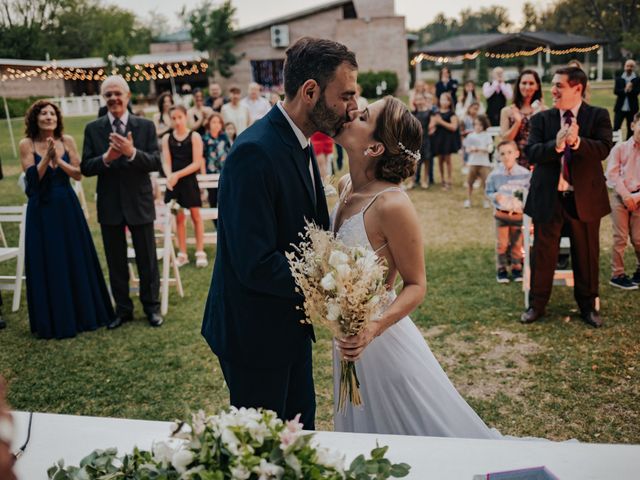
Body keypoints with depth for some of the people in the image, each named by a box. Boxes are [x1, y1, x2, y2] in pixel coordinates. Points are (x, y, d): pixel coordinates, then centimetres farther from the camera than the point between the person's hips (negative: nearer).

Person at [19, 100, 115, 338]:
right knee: (47, 264, 2)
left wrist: (58, 160, -15)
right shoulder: (27, 144, -3)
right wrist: (47, 156, -20)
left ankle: (83, 313, 24)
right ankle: (53, 321, 14)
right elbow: (32, 178, -11)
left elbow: (78, 174, -1)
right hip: (41, 210, -2)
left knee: (76, 259, 8)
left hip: (67, 206, 2)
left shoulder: (67, 140, 2)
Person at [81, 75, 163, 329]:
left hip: (139, 202, -1)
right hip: (109, 205, 2)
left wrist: (132, 153, -26)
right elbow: (85, 167, -3)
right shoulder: (93, 129, 1)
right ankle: (122, 309, 26)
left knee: (147, 259, 9)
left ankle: (152, 307, 24)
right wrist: (106, 158, -22)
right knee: (116, 261, 12)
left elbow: (156, 163, -9)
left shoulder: (146, 126, -2)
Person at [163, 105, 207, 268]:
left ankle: (200, 252, 7)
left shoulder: (194, 136, -4)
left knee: (195, 215, 2)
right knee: (178, 217, 7)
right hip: (174, 182, 3)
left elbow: (197, 163, -10)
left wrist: (178, 175, -19)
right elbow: (167, 162, -2)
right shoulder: (167, 138, 4)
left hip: (189, 180, -2)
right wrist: (169, 176, -22)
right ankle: (182, 254, 13)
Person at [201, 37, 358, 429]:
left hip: (290, 325, 9)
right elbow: (256, 264, -29)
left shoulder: (300, 145, 5)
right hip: (255, 333, -9)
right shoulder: (255, 153, -26)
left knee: (301, 432, 22)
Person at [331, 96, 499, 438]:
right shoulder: (345, 187, -2)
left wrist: (374, 328, -31)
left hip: (381, 337, -7)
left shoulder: (392, 204, -25)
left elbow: (416, 286, -17)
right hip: (348, 335, 7)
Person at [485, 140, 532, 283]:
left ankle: (516, 268, 26)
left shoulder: (525, 173, -7)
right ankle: (501, 269, 18)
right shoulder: (495, 174, -7)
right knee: (502, 243, 5)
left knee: (517, 243, 11)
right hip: (501, 213, 0)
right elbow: (488, 191, 1)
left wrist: (525, 194, -21)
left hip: (518, 213, 1)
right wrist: (495, 196, -18)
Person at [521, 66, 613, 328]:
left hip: (585, 197, -1)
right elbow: (531, 153, -10)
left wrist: (577, 142, -32)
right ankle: (537, 304, 22)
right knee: (543, 253, 8)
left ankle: (588, 306, 27)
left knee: (586, 254, 11)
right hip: (548, 196, 1)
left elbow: (604, 149, -15)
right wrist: (556, 144, -28)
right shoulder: (541, 119, 2)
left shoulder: (598, 116, -1)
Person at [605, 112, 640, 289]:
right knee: (620, 237, -2)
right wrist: (625, 195, -11)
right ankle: (617, 274, 6)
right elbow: (612, 174, -3)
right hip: (620, 197, -1)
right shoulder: (620, 148, 4)